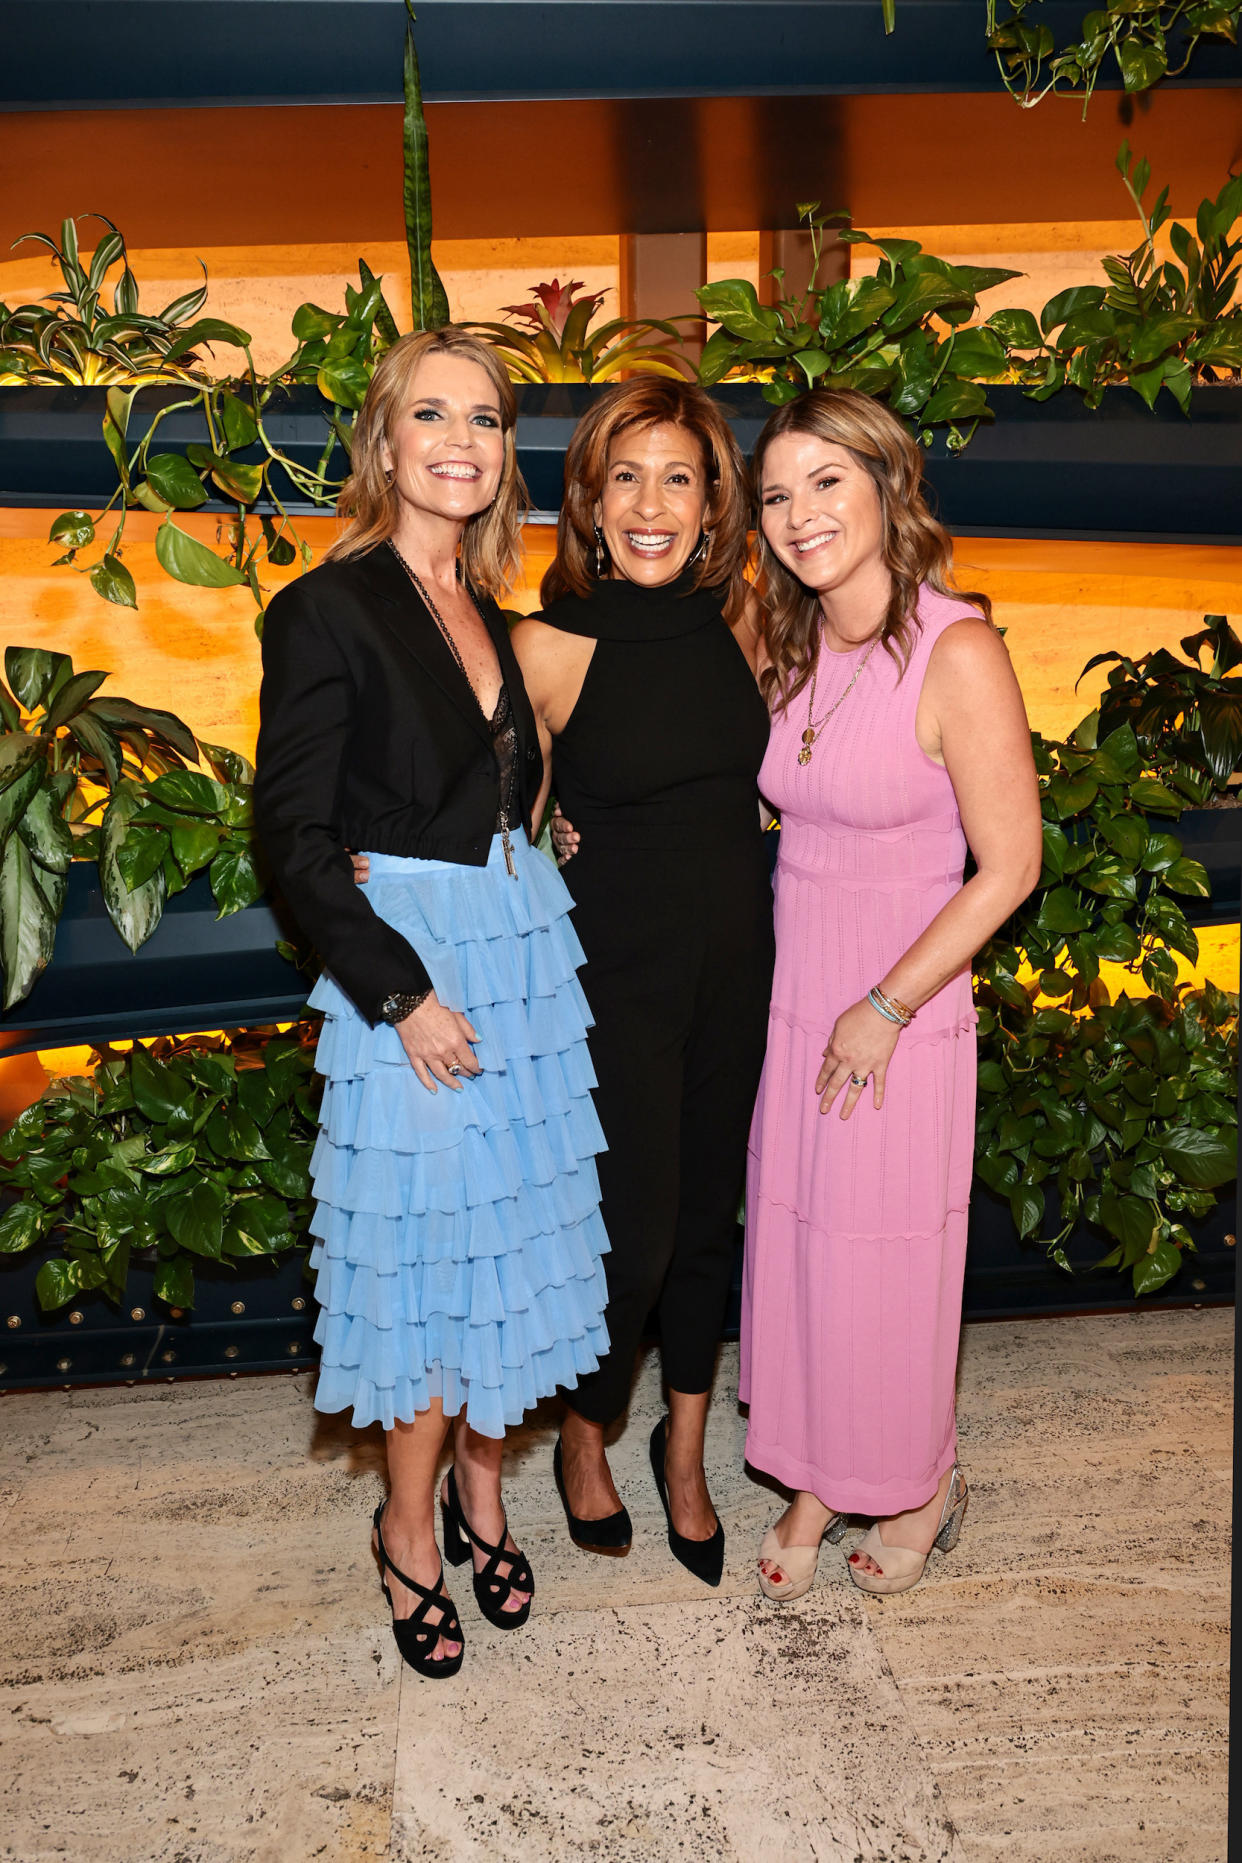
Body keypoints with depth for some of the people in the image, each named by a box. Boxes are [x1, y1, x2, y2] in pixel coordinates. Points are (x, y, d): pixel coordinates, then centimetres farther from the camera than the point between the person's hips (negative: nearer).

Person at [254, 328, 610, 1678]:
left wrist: (546, 865, 4)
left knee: (512, 1232, 14)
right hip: (410, 965, -6)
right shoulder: (327, 610, -10)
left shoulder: (487, 607, 12)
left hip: (524, 946, 7)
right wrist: (400, 993, -16)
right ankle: (411, 1528, 26)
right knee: (424, 1247, 4)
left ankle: (481, 1489, 35)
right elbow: (291, 830, -13)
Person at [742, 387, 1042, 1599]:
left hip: (901, 1007, -6)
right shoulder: (784, 648, 3)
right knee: (789, 1239, 14)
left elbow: (1008, 867, -15)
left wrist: (886, 1009, -14)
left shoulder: (956, 651, -17)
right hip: (789, 996, 6)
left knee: (887, 1257, 8)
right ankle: (816, 1480, 37)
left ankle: (921, 1487, 36)